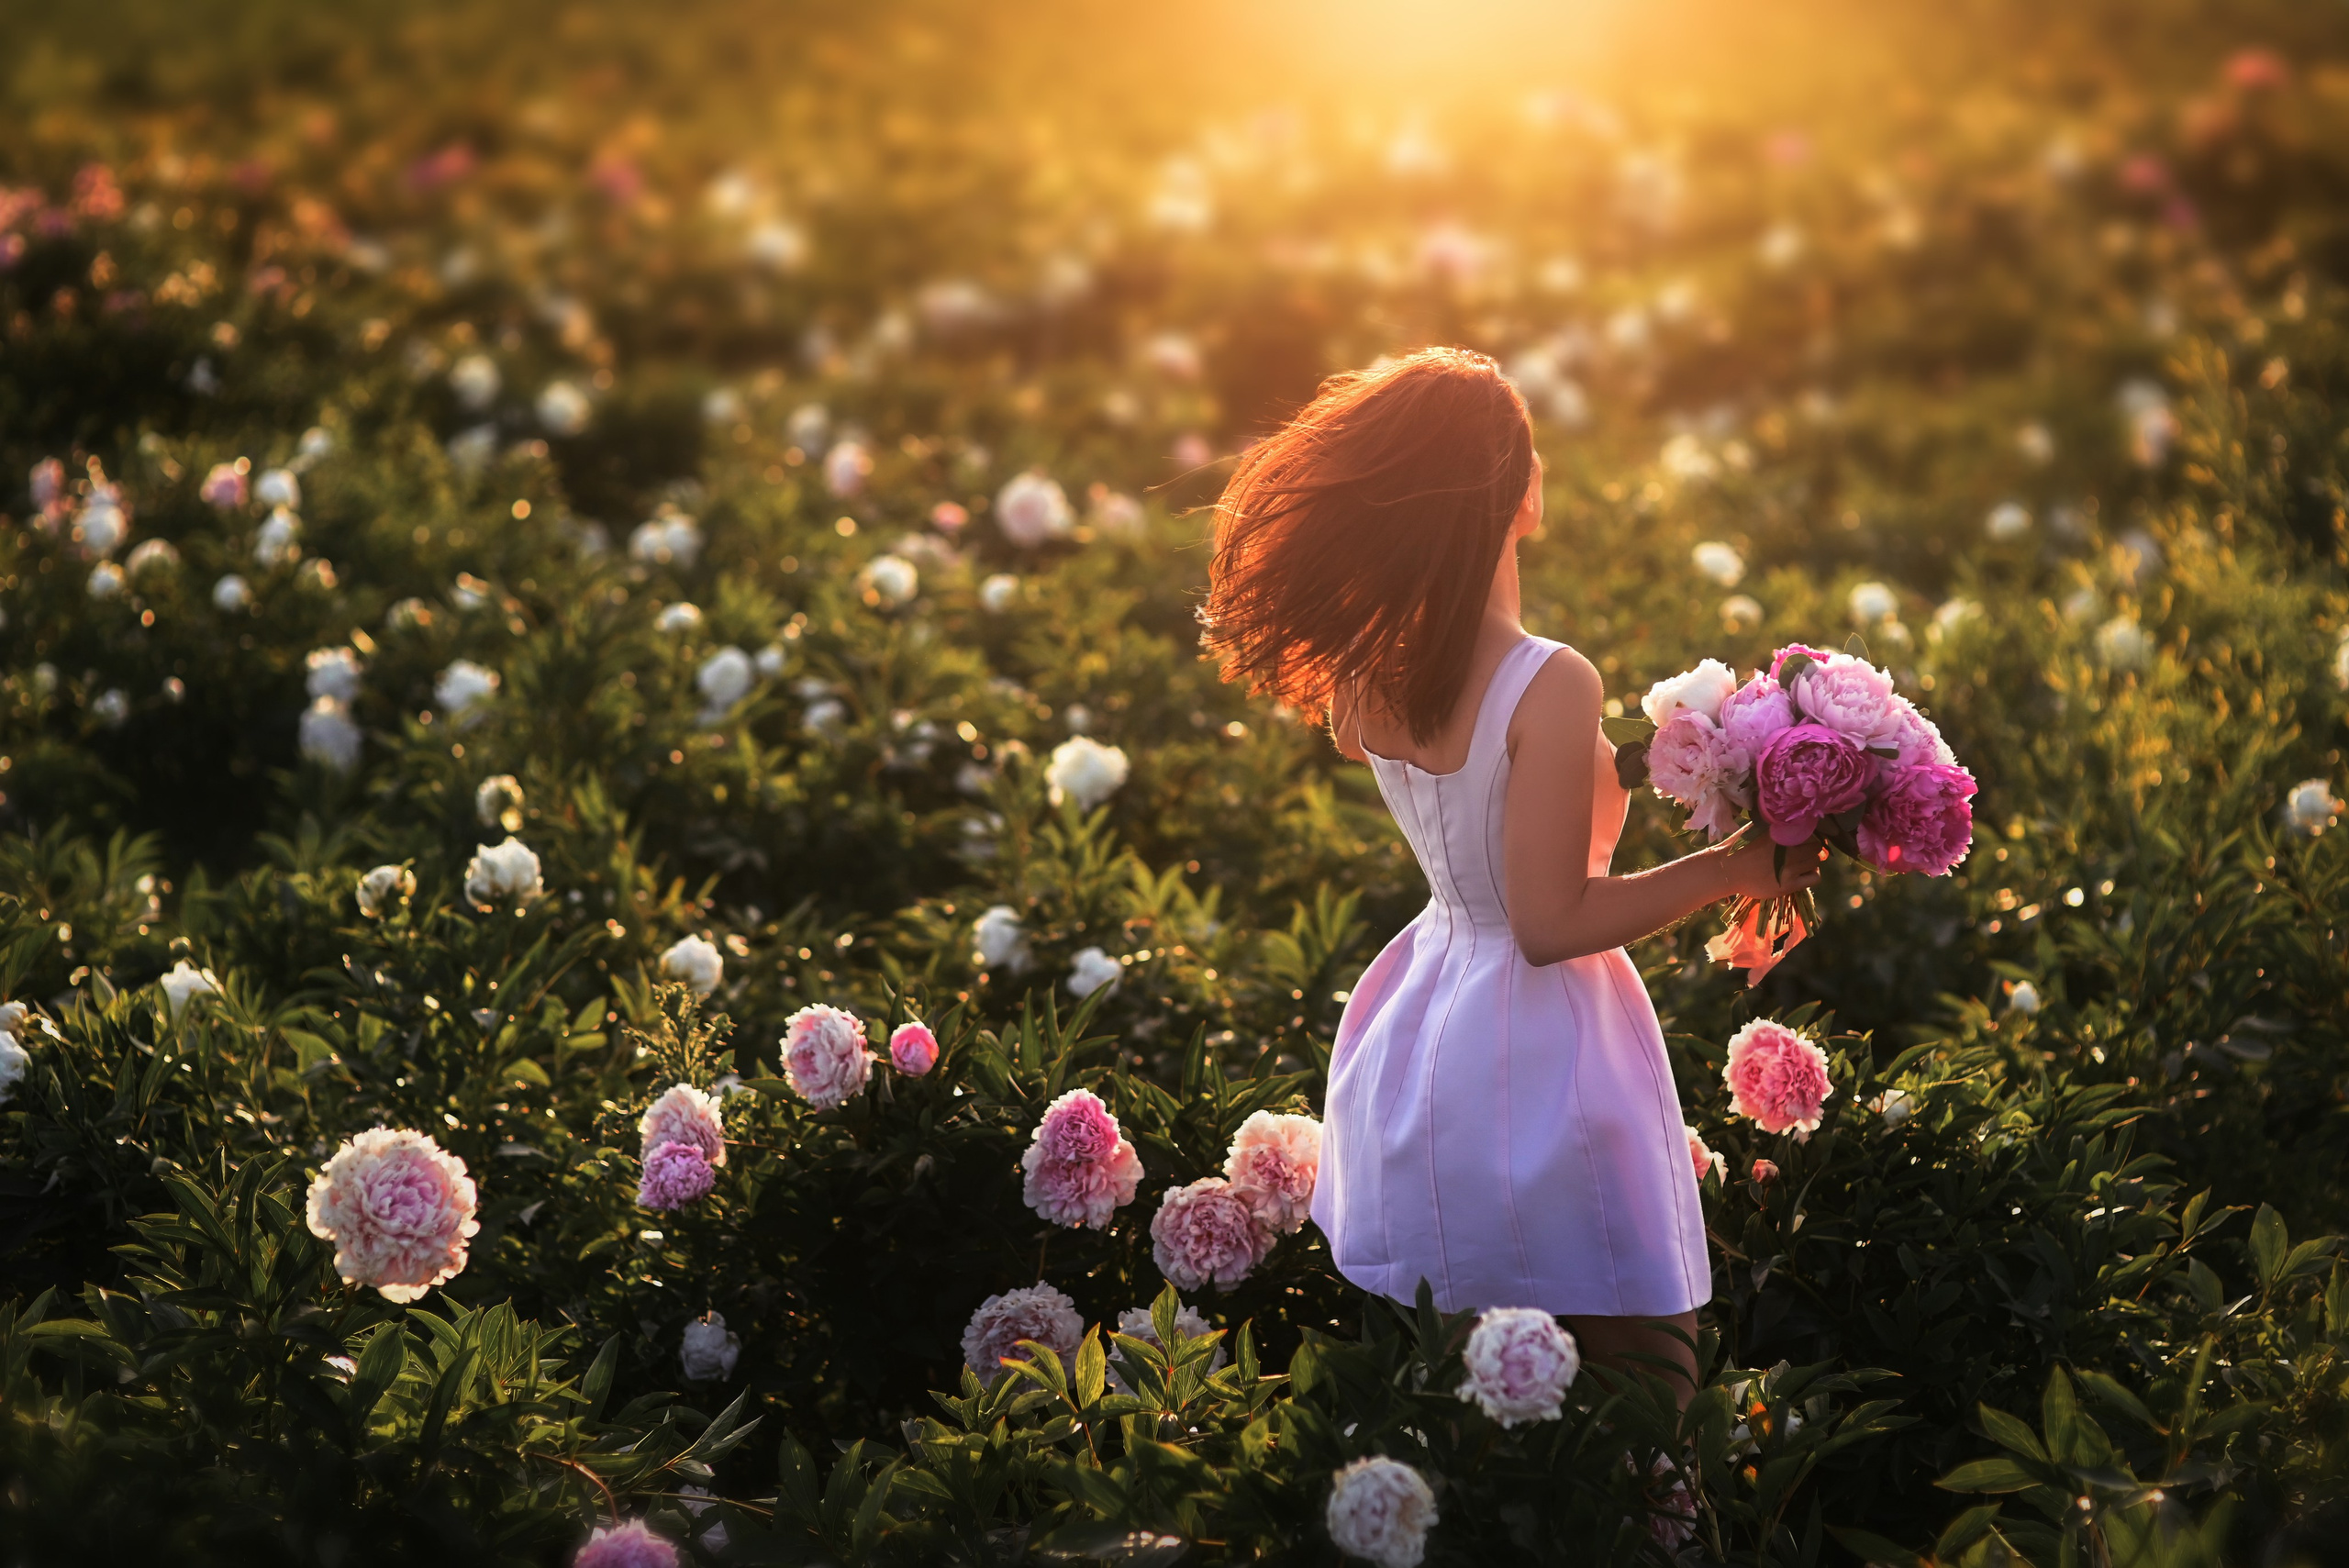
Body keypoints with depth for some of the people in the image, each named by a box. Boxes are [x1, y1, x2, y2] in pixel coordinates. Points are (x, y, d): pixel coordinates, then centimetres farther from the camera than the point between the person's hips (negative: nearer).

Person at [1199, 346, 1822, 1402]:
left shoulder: (1362, 674, -2)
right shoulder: (1549, 687, -23)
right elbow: (1553, 923, -22)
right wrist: (1729, 869, -12)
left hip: (1413, 1038, 8)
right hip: (1534, 1065, -8)